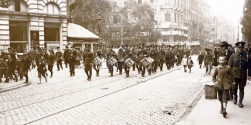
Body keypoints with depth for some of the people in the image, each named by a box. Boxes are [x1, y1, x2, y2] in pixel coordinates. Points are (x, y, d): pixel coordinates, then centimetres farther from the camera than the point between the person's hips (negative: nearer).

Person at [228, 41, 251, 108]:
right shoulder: (233, 56, -2)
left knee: (241, 89, 5)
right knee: (234, 88, 9)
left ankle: (240, 102, 16)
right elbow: (229, 65, 1)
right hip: (234, 75, 0)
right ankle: (235, 97, 36)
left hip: (243, 76, 0)